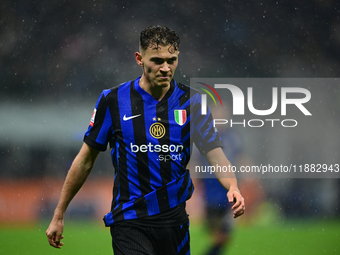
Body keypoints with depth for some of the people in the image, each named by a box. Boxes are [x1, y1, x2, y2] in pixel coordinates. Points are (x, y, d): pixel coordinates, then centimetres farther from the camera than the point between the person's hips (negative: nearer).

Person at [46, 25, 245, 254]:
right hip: (129, 222, -3)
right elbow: (86, 160, 5)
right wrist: (59, 215, 6)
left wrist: (232, 187, -29)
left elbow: (215, 154, -7)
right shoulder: (113, 100, -3)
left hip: (175, 218, 3)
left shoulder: (191, 102, 1)